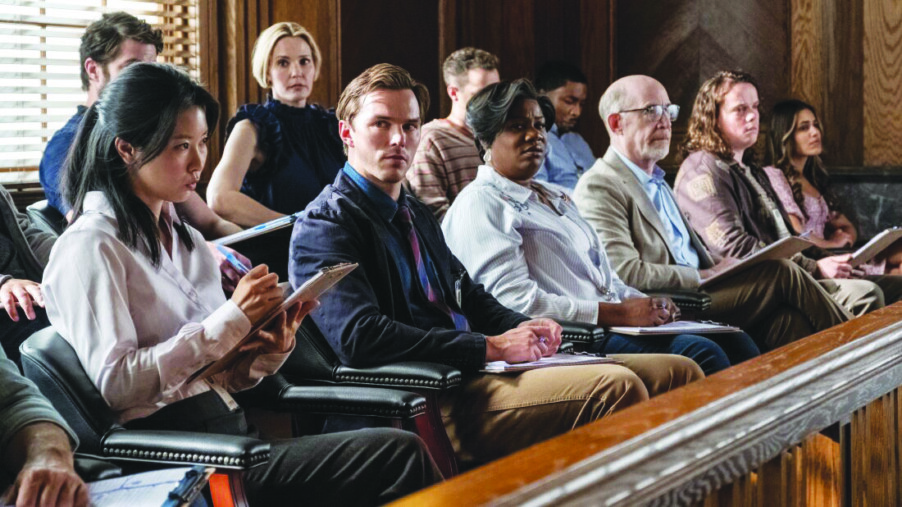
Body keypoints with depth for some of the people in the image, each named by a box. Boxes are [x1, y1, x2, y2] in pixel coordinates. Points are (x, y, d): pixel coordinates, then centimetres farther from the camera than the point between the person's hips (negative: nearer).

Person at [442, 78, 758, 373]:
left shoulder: (555, 197, 26)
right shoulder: (480, 205, -4)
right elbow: (515, 300, -16)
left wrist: (644, 304, 4)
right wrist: (617, 313, -18)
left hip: (616, 321, 9)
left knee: (734, 342, -8)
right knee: (701, 354, -25)